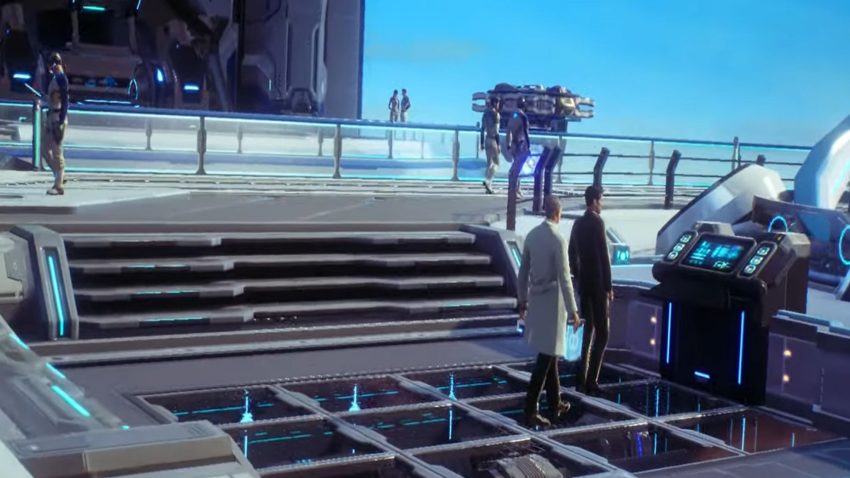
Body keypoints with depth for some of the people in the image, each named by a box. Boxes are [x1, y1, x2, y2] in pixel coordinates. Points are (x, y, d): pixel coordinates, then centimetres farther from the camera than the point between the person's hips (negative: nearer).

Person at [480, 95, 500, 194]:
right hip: (493, 140, -8)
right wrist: (498, 145, -16)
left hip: (486, 140, 8)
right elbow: (496, 130, -17)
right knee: (496, 163, -3)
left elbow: (482, 129, 14)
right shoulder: (495, 114, -12)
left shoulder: (485, 114, 12)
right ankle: (487, 181, -20)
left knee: (489, 163, 10)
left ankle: (488, 186, 7)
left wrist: (482, 143, 18)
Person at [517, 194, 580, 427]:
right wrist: (573, 310, -11)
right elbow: (564, 278, -17)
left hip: (535, 302, 7)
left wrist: (522, 300, 20)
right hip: (552, 303, -7)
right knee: (546, 356, -3)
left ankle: (555, 404, 26)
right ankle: (530, 409, -5)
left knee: (550, 354, 17)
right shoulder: (558, 239, -16)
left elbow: (523, 271, 9)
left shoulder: (531, 235, 3)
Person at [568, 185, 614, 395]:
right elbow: (604, 256, -17)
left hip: (583, 284, 8)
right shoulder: (597, 222, -14)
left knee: (588, 330, 13)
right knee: (602, 333, -4)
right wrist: (609, 287, -12)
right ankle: (591, 381, -9)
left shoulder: (578, 223, 10)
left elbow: (572, 255, 15)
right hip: (597, 285, -8)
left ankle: (582, 380, 13)